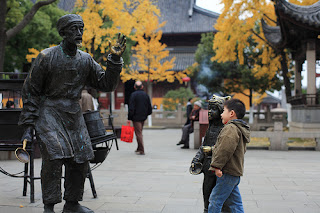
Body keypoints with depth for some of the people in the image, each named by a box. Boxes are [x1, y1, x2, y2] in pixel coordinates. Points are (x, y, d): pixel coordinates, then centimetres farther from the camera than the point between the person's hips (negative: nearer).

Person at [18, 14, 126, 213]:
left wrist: (115, 60, -7)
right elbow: (31, 91, -4)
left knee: (81, 159, 3)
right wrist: (28, 124, -8)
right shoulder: (47, 57, -7)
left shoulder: (86, 60, 6)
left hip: (74, 114, 5)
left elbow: (107, 84, 5)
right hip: (49, 112, -5)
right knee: (54, 156, -19)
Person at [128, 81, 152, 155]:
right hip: (143, 118, 6)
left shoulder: (133, 95, -10)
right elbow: (149, 107, 10)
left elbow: (131, 108, -14)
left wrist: (129, 118, -10)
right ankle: (139, 148, 22)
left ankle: (141, 150, -7)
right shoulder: (146, 95, 7)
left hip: (136, 117, -6)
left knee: (138, 133, -4)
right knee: (140, 133, 17)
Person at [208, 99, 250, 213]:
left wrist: (217, 166, -23)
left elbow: (226, 149, -25)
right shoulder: (240, 128, 20)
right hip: (235, 173, 11)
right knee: (235, 203, 13)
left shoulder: (230, 128, -14)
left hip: (228, 173, -11)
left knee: (215, 200, -4)